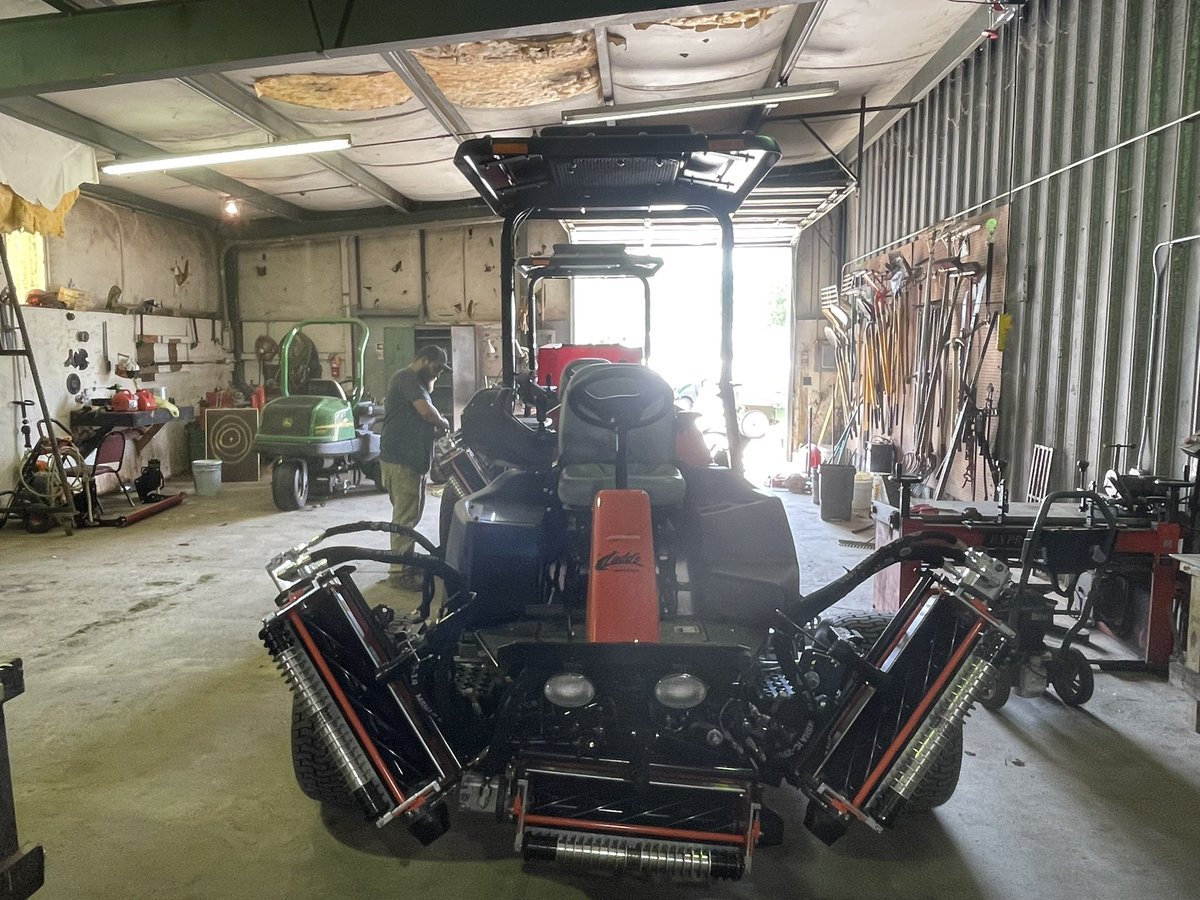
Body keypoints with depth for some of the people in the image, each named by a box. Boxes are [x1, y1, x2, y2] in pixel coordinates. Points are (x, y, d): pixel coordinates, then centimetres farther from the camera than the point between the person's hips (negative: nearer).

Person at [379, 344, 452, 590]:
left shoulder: (415, 382, 23)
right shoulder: (407, 378, -11)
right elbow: (427, 412, -23)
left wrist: (436, 429, 7)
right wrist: (444, 423, -5)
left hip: (413, 459, 11)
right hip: (400, 460, -11)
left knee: (412, 514, 16)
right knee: (405, 515, -8)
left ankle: (407, 562, 27)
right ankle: (398, 571, -2)